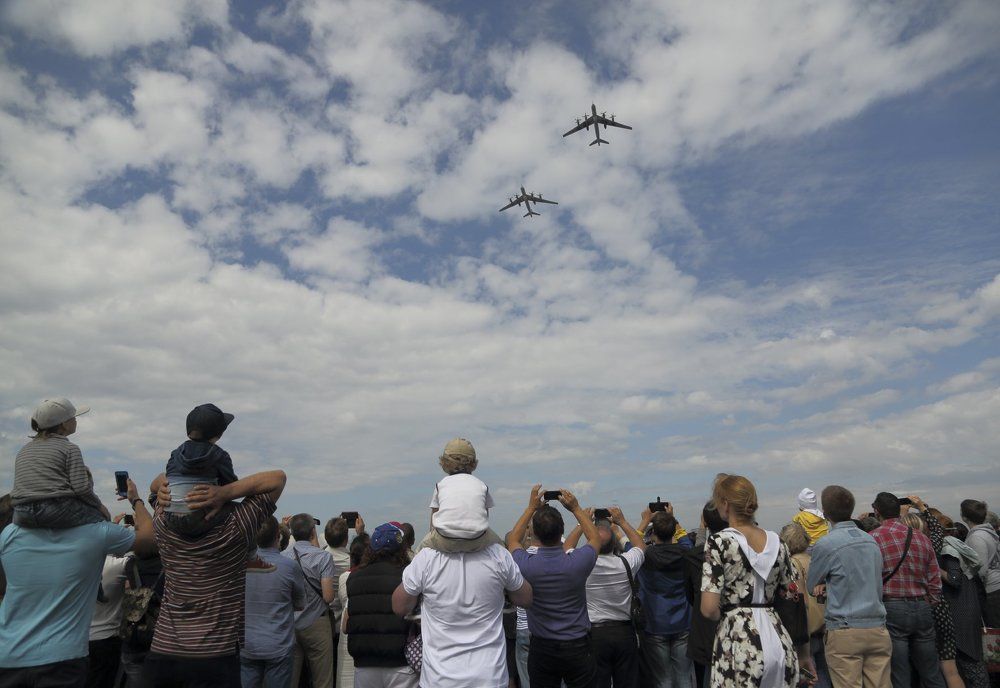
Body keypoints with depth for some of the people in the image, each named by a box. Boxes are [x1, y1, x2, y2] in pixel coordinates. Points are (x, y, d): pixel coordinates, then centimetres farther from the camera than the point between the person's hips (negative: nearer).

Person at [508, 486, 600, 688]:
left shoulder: (525, 565, -18)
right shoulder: (577, 563, -20)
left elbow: (513, 540, 8)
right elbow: (596, 538, 5)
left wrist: (531, 508, 9)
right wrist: (576, 508, 6)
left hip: (541, 648, 1)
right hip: (577, 647, 0)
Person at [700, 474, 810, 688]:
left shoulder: (719, 542, -11)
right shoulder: (776, 542, 5)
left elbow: (709, 608, -16)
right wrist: (804, 653, 19)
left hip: (738, 643, -5)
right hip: (779, 640, 5)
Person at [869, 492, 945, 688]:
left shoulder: (874, 537, -8)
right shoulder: (921, 537, 8)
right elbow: (935, 581, 10)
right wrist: (928, 605, 19)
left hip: (892, 609, -5)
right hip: (922, 609, 5)